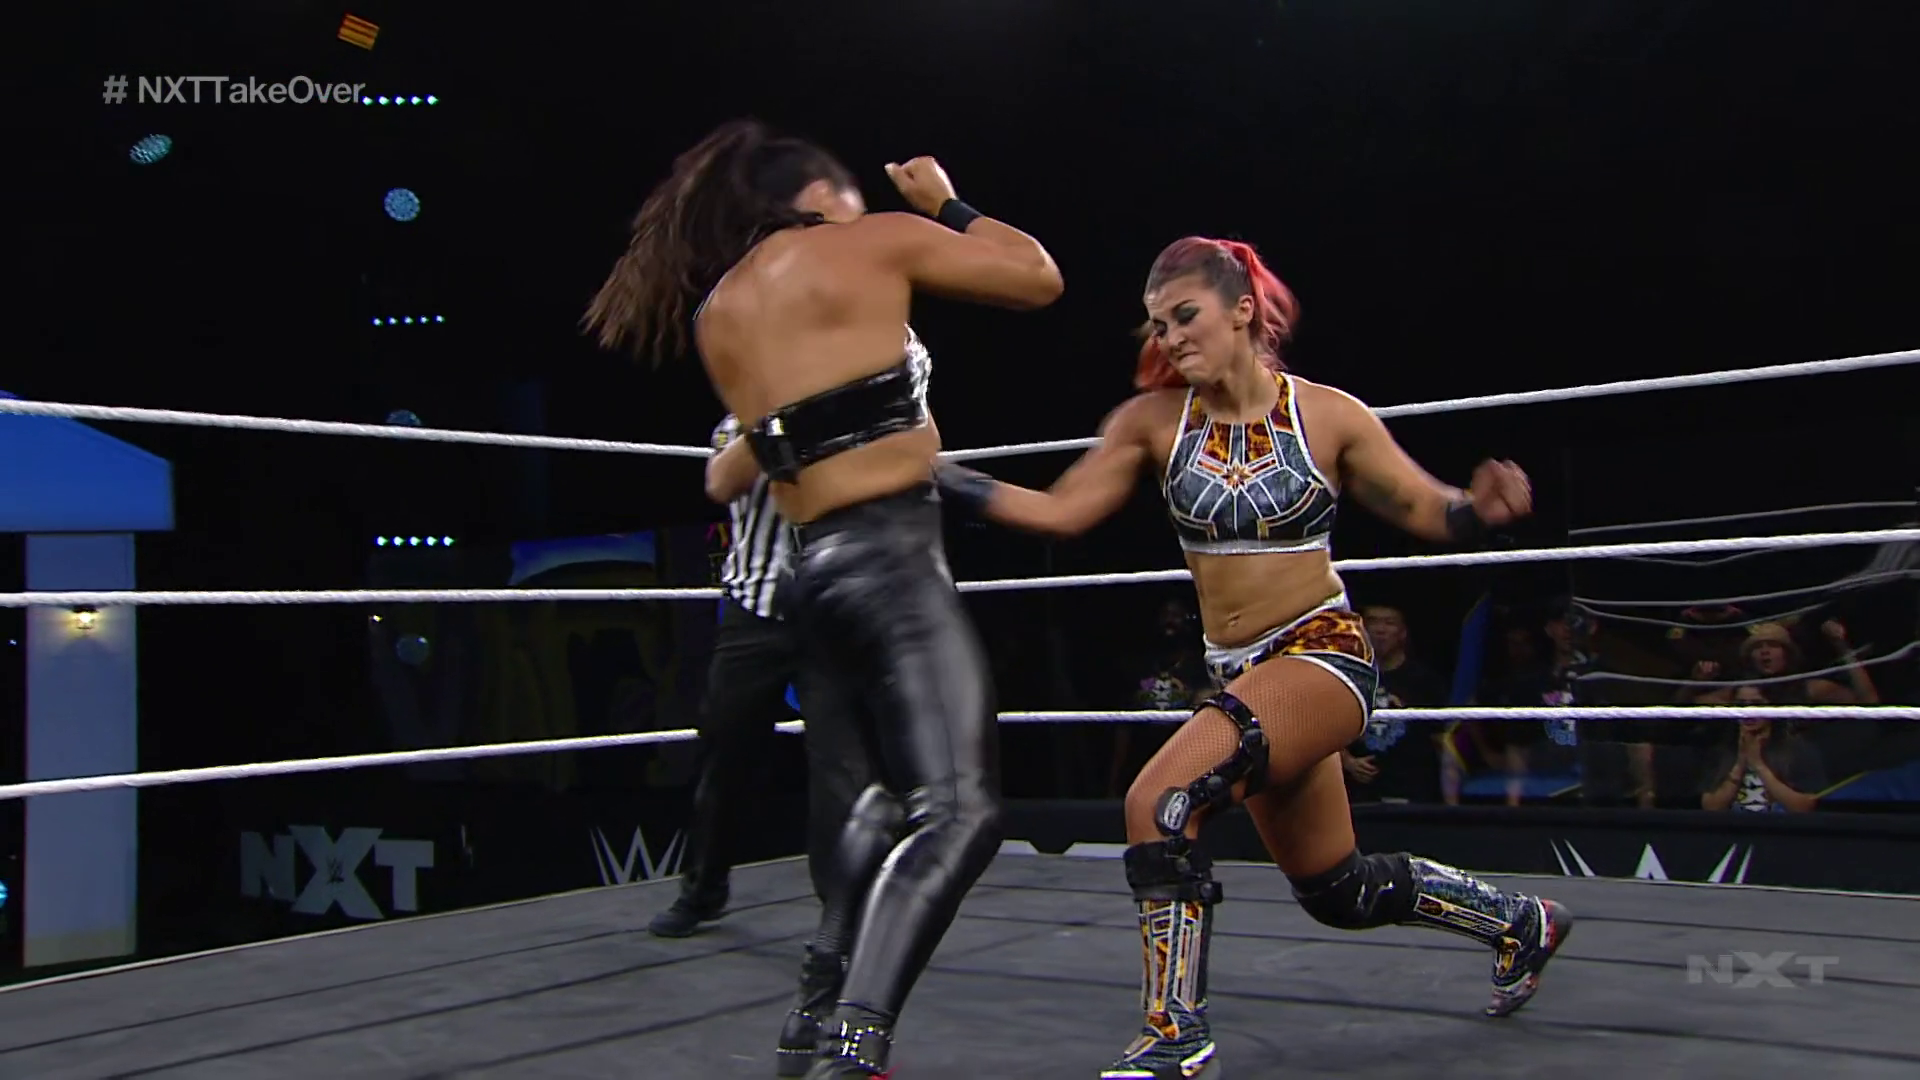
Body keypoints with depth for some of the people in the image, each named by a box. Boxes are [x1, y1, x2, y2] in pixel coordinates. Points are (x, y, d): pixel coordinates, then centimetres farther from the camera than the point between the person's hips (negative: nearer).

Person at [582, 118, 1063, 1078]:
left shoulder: (714, 313, 18)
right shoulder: (872, 241, 3)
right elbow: (1039, 277, 10)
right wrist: (945, 207, 25)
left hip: (818, 569, 8)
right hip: (888, 556, -8)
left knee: (902, 791, 24)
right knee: (957, 809, -15)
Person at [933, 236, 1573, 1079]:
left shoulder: (1328, 416, -8)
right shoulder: (1153, 420, -1)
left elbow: (1425, 510, 0)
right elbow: (1059, 512, -4)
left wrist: (1480, 507, -22)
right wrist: (940, 477, -14)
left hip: (1322, 656, -6)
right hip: (1237, 671, 6)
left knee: (1160, 800, -28)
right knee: (1339, 890, 18)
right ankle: (1520, 922, 44)